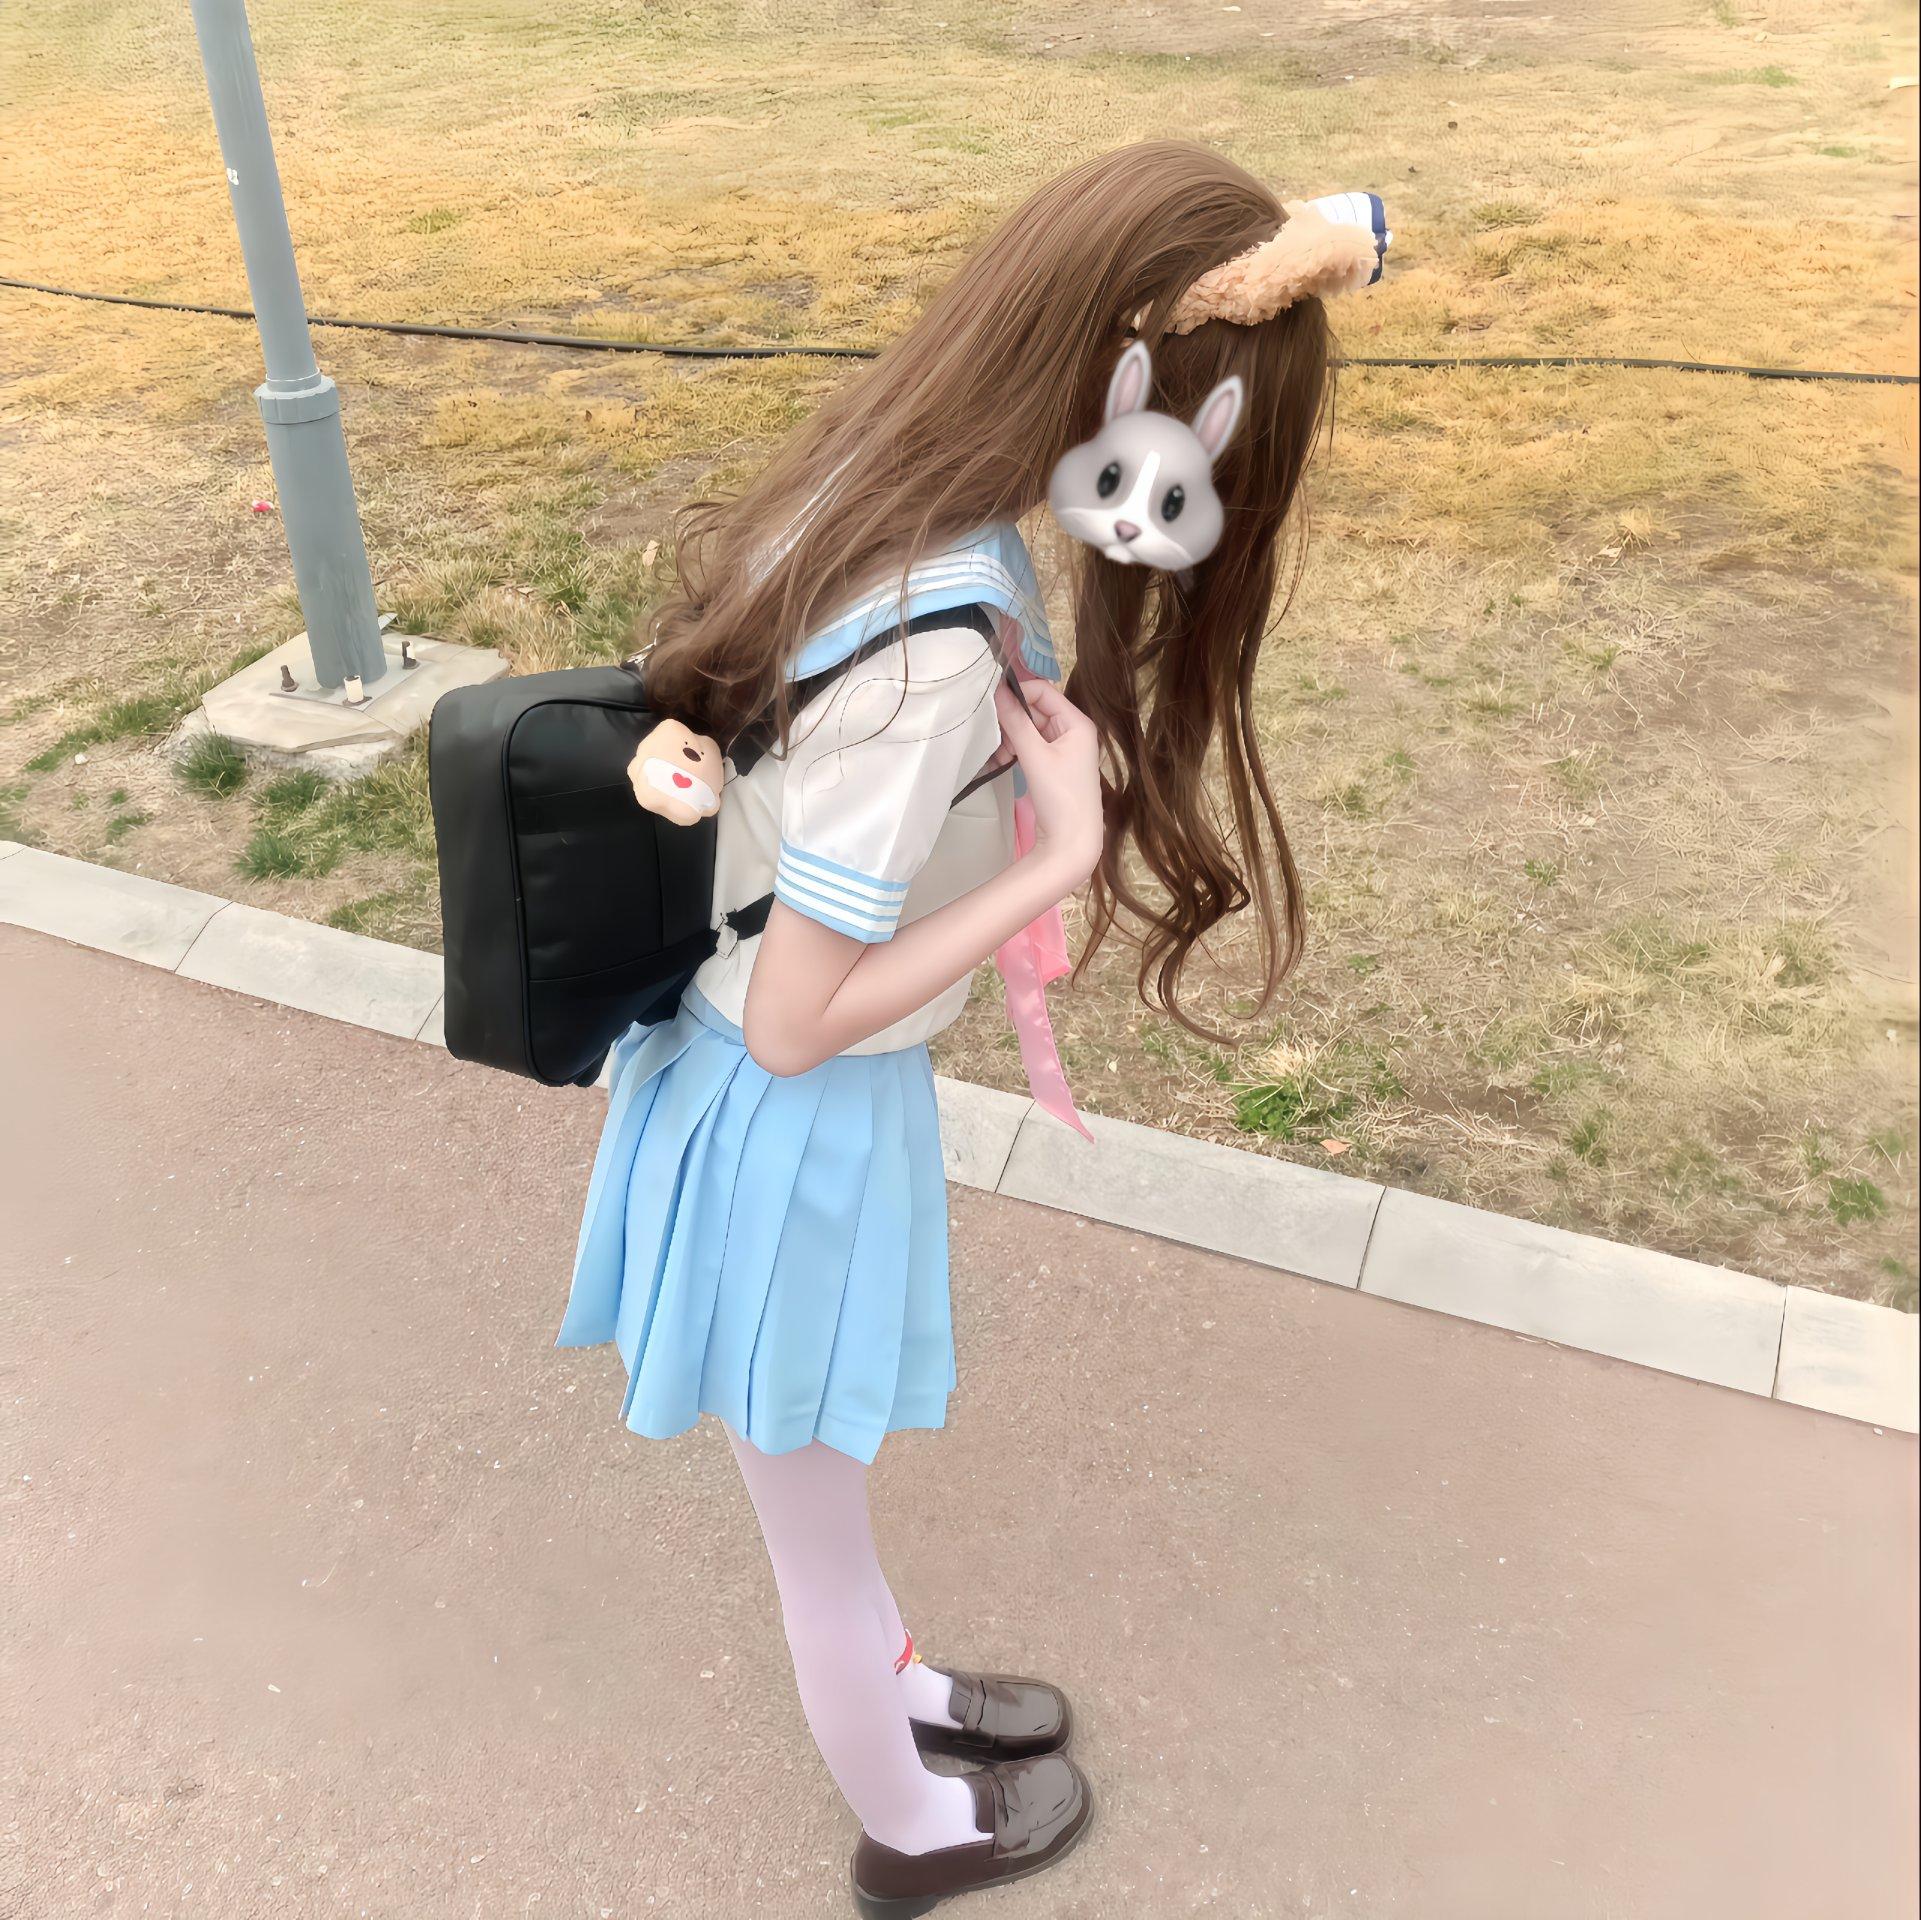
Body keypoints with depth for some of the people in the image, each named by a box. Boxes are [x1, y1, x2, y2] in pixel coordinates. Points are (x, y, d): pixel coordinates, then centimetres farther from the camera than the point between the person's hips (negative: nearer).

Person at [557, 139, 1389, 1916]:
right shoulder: (933, 650, -34)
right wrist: (1063, 859, -24)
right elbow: (796, 1021, -27)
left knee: (825, 1498, 33)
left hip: (800, 1092, 8)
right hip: (796, 1134, -8)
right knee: (820, 1530, 22)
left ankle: (892, 1686, 63)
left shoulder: (885, 488, -8)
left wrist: (1025, 809, -6)